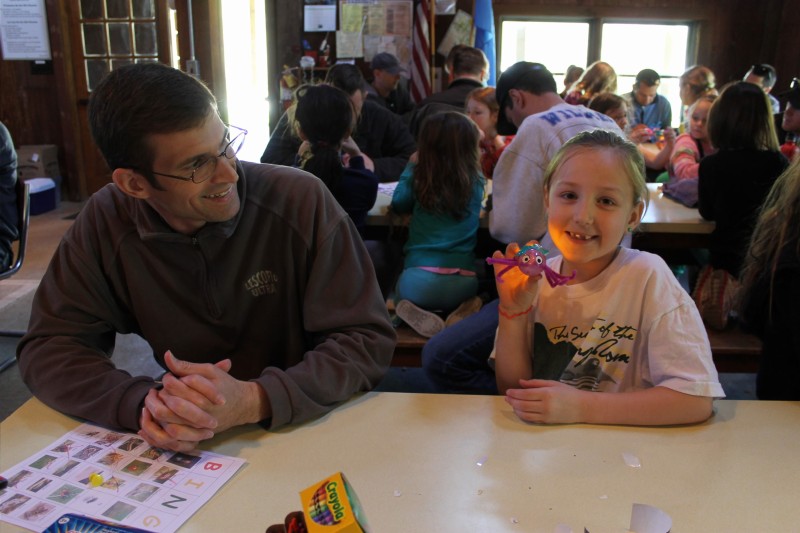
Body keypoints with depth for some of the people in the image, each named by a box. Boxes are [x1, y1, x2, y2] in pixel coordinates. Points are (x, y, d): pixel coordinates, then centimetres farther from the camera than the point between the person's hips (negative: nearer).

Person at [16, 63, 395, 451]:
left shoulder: (302, 201, -16)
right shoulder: (105, 223, -8)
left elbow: (367, 340, -15)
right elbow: (47, 348, -5)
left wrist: (254, 401, -30)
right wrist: (144, 403, -24)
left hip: (309, 431, -2)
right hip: (187, 452, 3)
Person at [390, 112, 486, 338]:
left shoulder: (418, 178, -2)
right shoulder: (477, 183, 5)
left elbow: (398, 204, 16)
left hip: (419, 279, -1)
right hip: (463, 283, 2)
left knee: (401, 296, 30)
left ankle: (414, 312, -4)